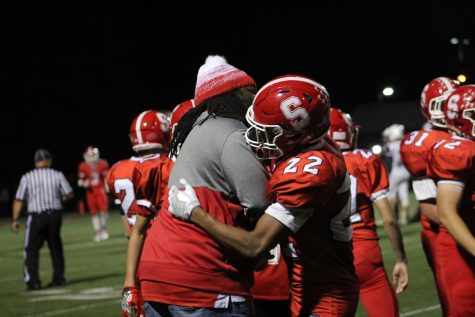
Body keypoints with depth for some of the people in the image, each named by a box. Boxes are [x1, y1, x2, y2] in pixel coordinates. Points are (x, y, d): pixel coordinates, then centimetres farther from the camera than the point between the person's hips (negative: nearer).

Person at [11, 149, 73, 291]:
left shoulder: (27, 177, -3)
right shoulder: (57, 175, 0)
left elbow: (19, 200, -4)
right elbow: (69, 194, 5)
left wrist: (15, 220, 2)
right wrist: (62, 197, 28)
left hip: (36, 216, -2)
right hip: (55, 215, 2)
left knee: (31, 249, 3)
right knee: (56, 247, 17)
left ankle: (33, 281, -4)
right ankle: (59, 278, 22)